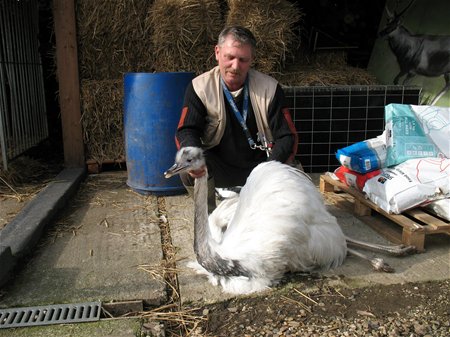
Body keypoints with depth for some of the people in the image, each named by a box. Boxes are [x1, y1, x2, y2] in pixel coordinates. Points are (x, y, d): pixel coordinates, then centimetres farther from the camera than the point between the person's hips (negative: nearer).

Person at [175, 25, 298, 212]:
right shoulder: (200, 87, -8)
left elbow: (287, 136, -12)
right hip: (218, 168, -1)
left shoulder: (270, 88, -8)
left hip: (259, 168, 1)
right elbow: (187, 131, -14)